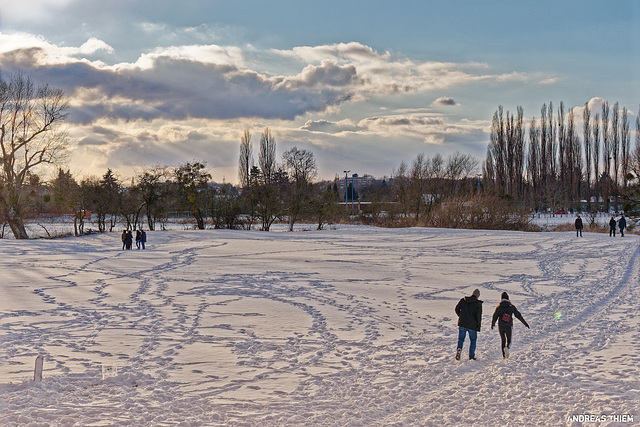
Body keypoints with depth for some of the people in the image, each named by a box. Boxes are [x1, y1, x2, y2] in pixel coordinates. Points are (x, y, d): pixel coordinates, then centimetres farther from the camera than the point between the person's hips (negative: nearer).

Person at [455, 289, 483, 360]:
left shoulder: (463, 300, 4)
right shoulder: (478, 303, -6)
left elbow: (457, 309, 6)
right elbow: (479, 314, -13)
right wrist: (478, 325, -2)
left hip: (462, 324, 2)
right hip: (472, 325, -2)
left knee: (461, 339, 13)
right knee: (473, 340, 15)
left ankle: (459, 349, -16)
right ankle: (471, 356, 13)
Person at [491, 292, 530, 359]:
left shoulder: (499, 307, -2)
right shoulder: (512, 307, -2)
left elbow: (494, 317, 2)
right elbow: (518, 315, 1)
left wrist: (492, 324, 21)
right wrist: (525, 323, 8)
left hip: (501, 326, 1)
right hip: (508, 326, -1)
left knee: (503, 340, 16)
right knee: (508, 340, 12)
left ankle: (504, 356, 12)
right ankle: (507, 347, -22)